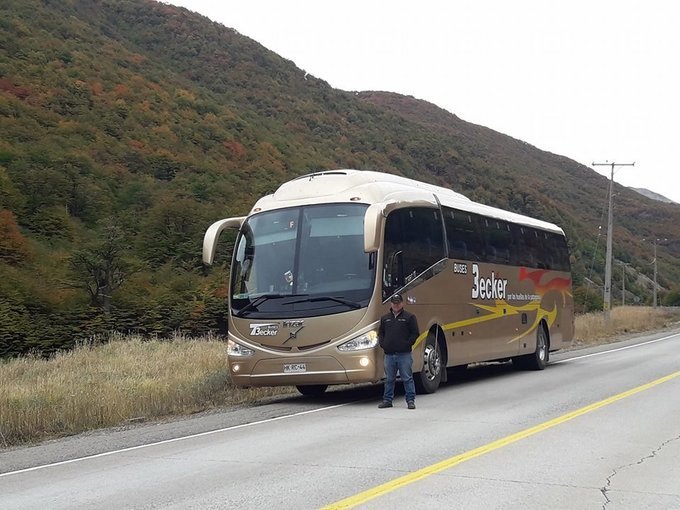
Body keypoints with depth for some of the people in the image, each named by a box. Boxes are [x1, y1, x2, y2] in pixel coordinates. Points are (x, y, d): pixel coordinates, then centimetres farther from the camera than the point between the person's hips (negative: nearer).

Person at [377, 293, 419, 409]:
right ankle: (387, 400, 17)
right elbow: (380, 333, 22)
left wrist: (407, 344, -9)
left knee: (407, 378, -2)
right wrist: (382, 344, 5)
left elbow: (415, 333, 0)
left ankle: (410, 400, 3)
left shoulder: (409, 317, 3)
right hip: (389, 354, 4)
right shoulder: (385, 318, 16)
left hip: (404, 354, -4)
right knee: (389, 379, 10)